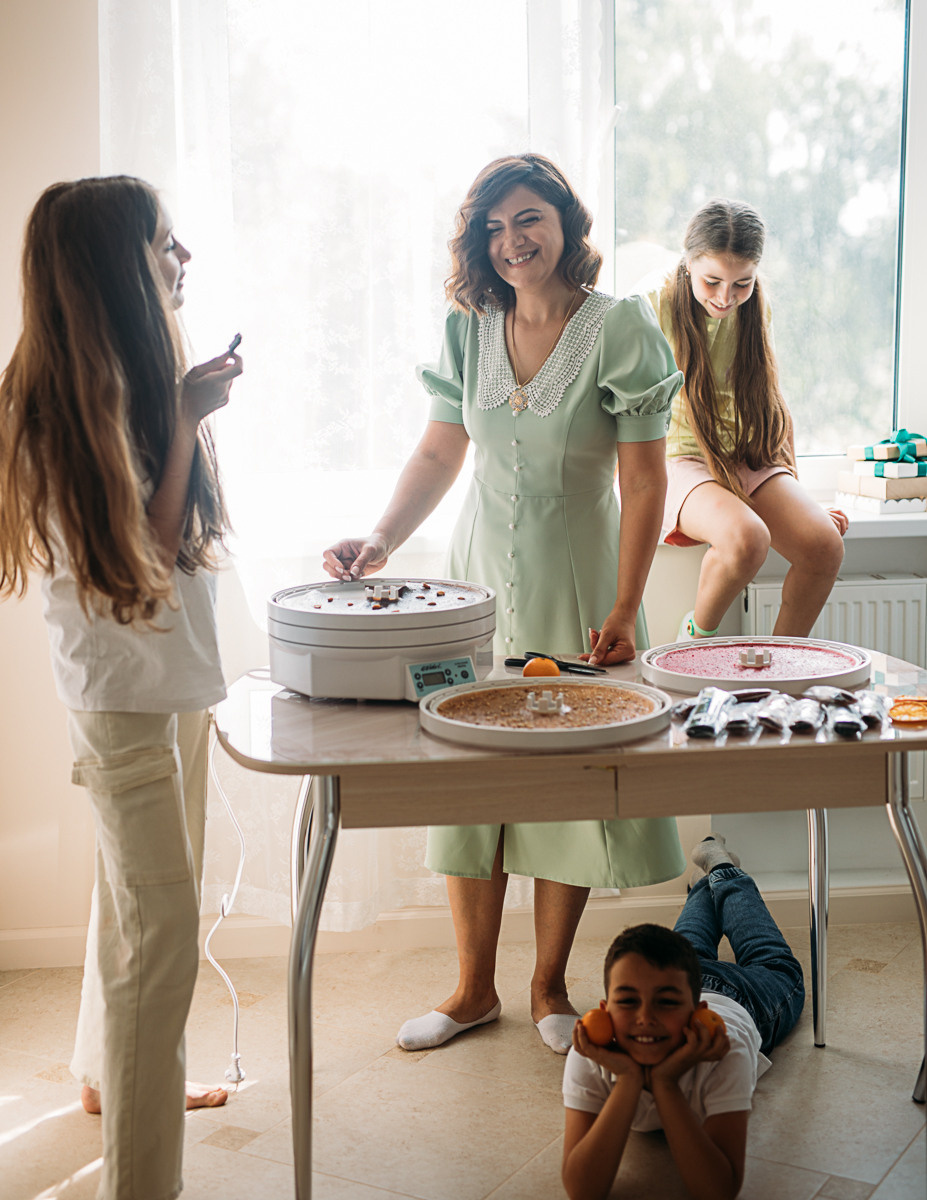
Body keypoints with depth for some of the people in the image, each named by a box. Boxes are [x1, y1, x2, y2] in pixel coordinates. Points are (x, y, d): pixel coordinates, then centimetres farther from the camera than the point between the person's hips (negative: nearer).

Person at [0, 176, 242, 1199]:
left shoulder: (132, 380, 8)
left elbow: (170, 542, 9)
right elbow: (144, 559, -19)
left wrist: (185, 407, 2)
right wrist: (187, 421, -20)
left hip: (168, 676, 10)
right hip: (123, 691, -10)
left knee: (136, 902, 24)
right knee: (161, 931, -8)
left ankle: (111, 1075, 44)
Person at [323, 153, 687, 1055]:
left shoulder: (619, 329, -10)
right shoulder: (469, 330, 3)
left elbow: (643, 483, -10)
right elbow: (439, 455, 10)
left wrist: (624, 611, -15)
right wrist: (382, 538, -7)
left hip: (576, 584, -3)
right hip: (481, 576, 4)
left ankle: (549, 986, 23)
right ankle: (474, 988, 22)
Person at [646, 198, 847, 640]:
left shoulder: (756, 311, 7)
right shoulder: (657, 307, -9)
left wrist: (795, 497, 14)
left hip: (751, 460, 5)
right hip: (681, 459, -5)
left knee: (824, 544, -23)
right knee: (746, 537, -36)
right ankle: (698, 636, -6)